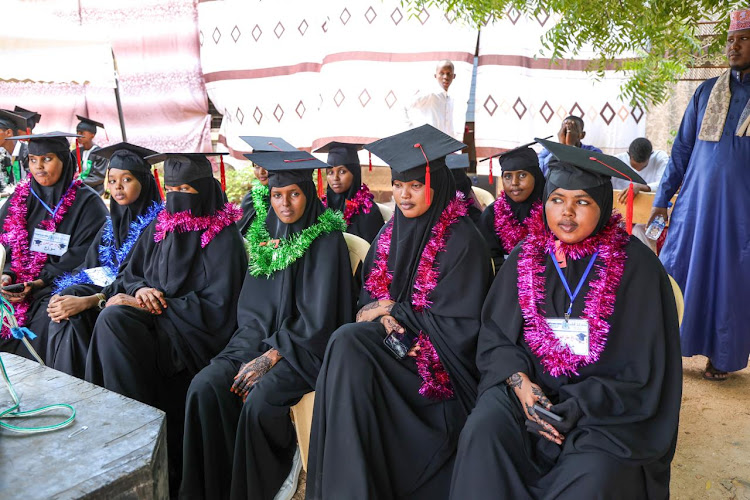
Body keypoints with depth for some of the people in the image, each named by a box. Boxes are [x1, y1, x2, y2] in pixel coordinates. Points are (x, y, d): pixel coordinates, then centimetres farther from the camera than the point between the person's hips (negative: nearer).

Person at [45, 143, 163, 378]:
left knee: (73, 315, -26)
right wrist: (61, 295, -11)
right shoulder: (112, 222, 14)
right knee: (65, 307, -21)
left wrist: (88, 301, -27)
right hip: (107, 289, 6)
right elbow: (89, 267, 9)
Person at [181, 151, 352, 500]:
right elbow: (251, 310, 10)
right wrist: (253, 354, -6)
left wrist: (273, 356, -17)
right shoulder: (264, 235, 9)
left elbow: (318, 318, -12)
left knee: (259, 398, -29)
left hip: (305, 346, -5)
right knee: (205, 387, -18)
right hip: (260, 339, 5)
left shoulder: (327, 240, -7)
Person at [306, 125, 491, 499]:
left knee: (348, 345, -26)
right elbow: (369, 293, 11)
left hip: (442, 356, -6)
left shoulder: (462, 240, -12)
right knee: (347, 343, -25)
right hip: (393, 341, 6)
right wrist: (386, 320, -11)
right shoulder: (390, 234, 7)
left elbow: (460, 324, -14)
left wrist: (394, 310, -10)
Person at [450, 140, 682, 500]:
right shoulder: (524, 258, 1)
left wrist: (581, 405, -16)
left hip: (609, 400, -2)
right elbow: (494, 332, 5)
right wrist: (520, 383, -14)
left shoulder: (637, 267, -9)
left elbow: (646, 367, -6)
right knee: (482, 430, -24)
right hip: (531, 383, 3)